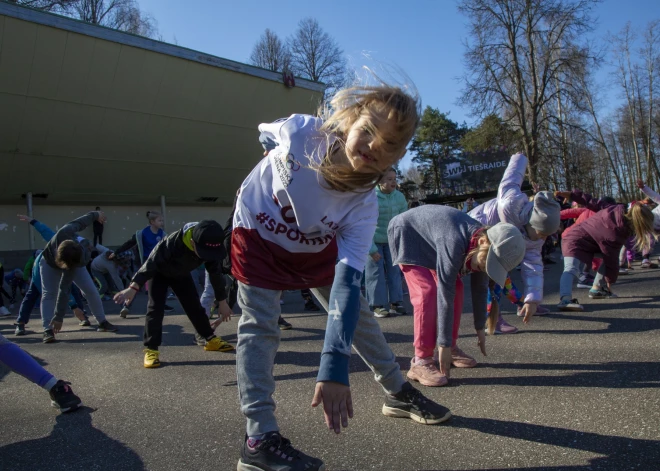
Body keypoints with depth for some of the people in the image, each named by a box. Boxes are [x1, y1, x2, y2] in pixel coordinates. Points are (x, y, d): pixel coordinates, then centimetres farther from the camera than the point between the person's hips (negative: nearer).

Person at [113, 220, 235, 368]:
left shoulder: (210, 246, -28)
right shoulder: (173, 243, -46)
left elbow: (216, 273, -13)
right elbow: (150, 264, -43)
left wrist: (222, 301, -7)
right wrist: (133, 288, -54)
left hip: (181, 274, 4)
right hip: (159, 273, -4)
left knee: (194, 305, 4)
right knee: (155, 308, -16)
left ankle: (209, 339, 18)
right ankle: (151, 350, -11)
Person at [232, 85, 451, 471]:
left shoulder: (364, 207, -29)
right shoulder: (301, 132, -34)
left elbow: (347, 284, -34)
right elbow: (266, 130, -7)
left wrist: (335, 369, -40)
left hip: (316, 248, 3)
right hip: (259, 236, -2)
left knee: (356, 311, 8)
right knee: (260, 325, -13)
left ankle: (399, 393, 28)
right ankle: (260, 439, -8)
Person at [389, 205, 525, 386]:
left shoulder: (482, 246, -15)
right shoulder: (454, 244, -41)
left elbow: (480, 288, -2)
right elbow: (445, 294, -37)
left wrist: (480, 328, 6)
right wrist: (444, 344, -32)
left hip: (430, 242, 8)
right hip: (407, 234, -8)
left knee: (456, 288, 1)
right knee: (428, 292, -22)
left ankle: (451, 347, 14)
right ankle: (421, 361, -18)